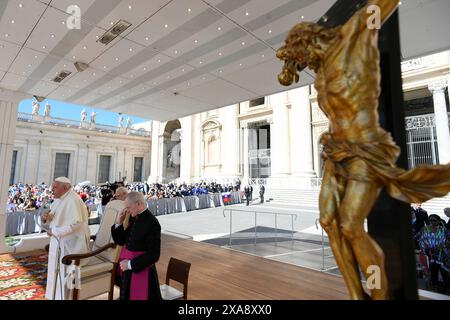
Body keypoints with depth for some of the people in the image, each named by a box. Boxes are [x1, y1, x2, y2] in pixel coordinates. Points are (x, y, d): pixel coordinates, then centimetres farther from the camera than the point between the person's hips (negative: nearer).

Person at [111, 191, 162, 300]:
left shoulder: (152, 223, -23)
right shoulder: (134, 218, -2)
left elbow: (154, 255, -20)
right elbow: (121, 241, 6)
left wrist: (131, 264, -18)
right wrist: (119, 223, -7)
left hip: (140, 269, -7)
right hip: (127, 267, 7)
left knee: (138, 296, 12)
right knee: (126, 296, 23)